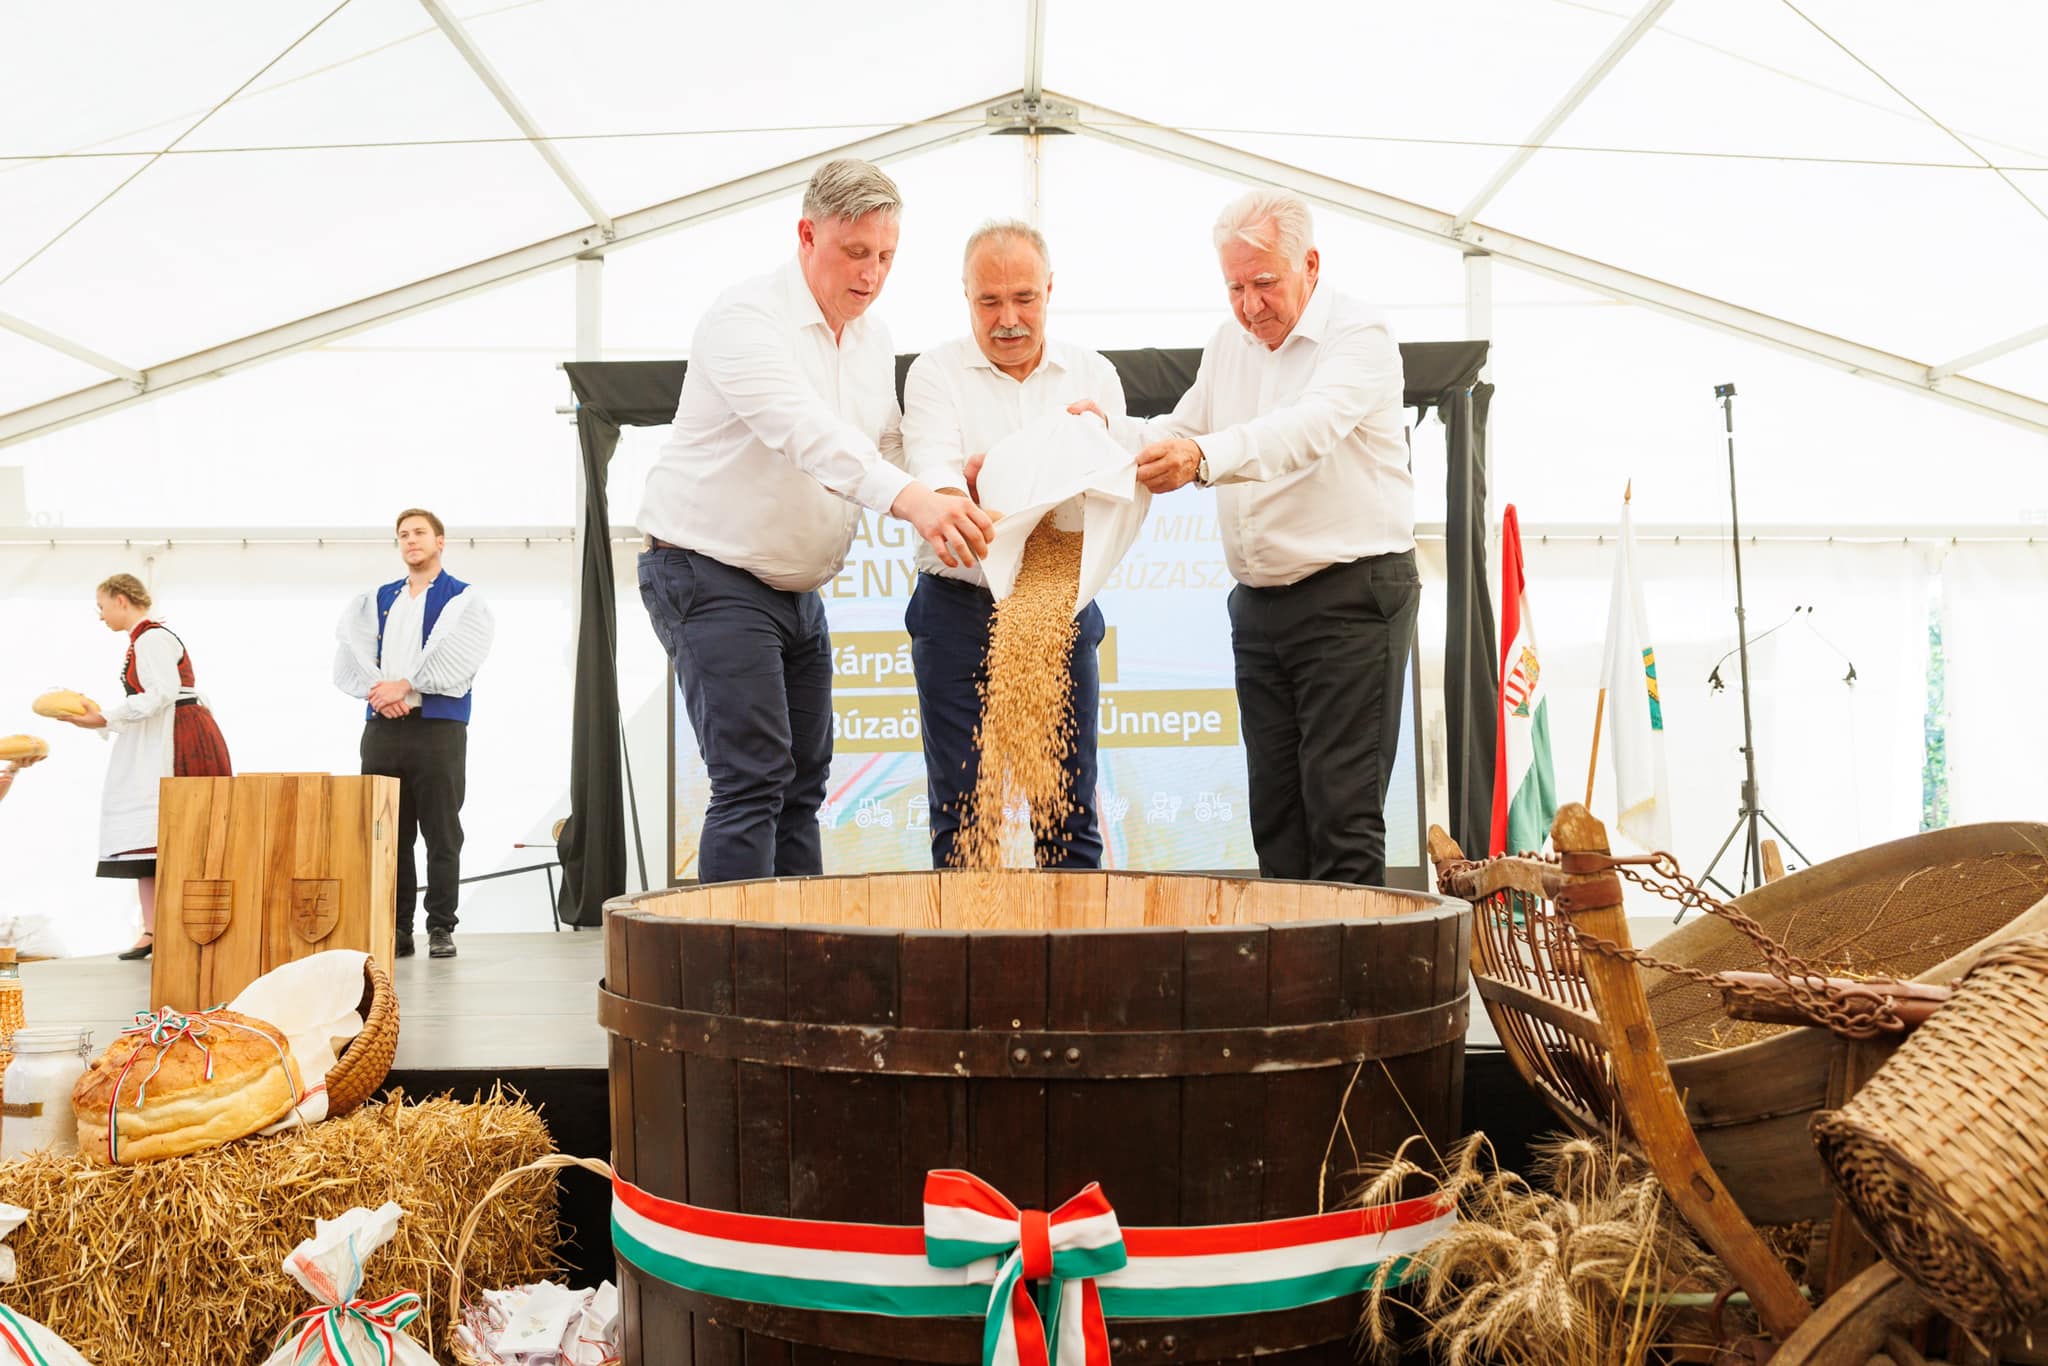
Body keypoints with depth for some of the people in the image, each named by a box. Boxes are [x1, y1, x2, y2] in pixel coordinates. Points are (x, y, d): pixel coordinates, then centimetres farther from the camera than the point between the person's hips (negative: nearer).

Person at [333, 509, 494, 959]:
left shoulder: (464, 599, 6)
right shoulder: (375, 601, 18)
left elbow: (455, 657, -10)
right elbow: (349, 659, 5)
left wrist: (404, 685, -14)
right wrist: (378, 691, -12)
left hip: (438, 728, -4)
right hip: (382, 730, 4)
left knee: (442, 834, -2)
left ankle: (440, 929, 4)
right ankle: (397, 929, 10)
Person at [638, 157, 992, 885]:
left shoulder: (874, 340, 9)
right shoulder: (745, 318, -17)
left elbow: (888, 449, 11)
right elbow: (806, 430, -34)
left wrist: (948, 491, -12)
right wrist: (912, 499, -49)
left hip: (798, 588, 8)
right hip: (710, 574, -8)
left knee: (803, 783, 8)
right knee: (752, 781, -15)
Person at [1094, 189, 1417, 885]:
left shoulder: (1360, 334, -9)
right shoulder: (1227, 344, 14)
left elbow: (1310, 428, -28)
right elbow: (1176, 435, 14)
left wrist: (1203, 457, -44)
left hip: (1352, 596, -7)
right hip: (1258, 603, 7)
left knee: (1343, 808, -7)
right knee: (1274, 806, 9)